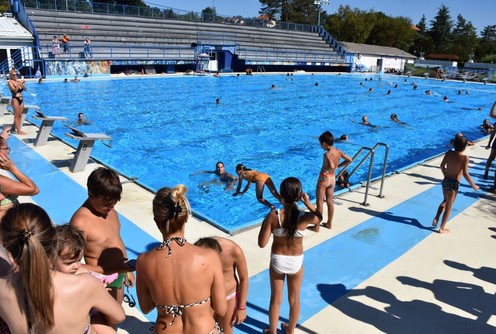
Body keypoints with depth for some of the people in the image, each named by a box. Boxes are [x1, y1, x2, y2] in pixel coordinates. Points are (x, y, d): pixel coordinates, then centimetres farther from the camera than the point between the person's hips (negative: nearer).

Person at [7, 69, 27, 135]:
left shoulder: (18, 81, 9)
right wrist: (19, 83, -21)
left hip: (21, 99, 6)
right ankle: (18, 131, -4)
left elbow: (24, 89, 7)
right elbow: (15, 90, -16)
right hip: (15, 99, -6)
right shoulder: (10, 82, -5)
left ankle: (18, 128, 17)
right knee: (16, 116, -4)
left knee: (20, 116, 10)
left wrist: (22, 83, -8)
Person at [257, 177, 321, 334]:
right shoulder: (305, 217, -22)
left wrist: (264, 224, -4)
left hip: (277, 261, -1)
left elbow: (262, 243, -18)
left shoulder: (273, 216, -24)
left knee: (276, 299, 20)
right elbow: (319, 218, 4)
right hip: (296, 262, 1)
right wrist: (308, 203, 4)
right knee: (294, 299, 24)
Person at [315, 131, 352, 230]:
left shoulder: (327, 154, -23)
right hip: (332, 178, 7)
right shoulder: (339, 151, -1)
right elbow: (349, 160, 8)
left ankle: (317, 226, 9)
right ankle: (329, 224, 27)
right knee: (330, 202, 16)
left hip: (324, 178, -7)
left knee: (319, 202, 3)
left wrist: (324, 170, -21)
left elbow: (331, 166, -38)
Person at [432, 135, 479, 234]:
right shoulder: (465, 158, -17)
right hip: (454, 183, -5)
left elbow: (442, 165, 8)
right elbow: (465, 174, -20)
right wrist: (473, 186, -9)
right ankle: (442, 228, 15)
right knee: (449, 206, 7)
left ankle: (436, 218, 17)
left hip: (445, 181, 5)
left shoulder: (448, 153, -2)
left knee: (445, 201, 29)